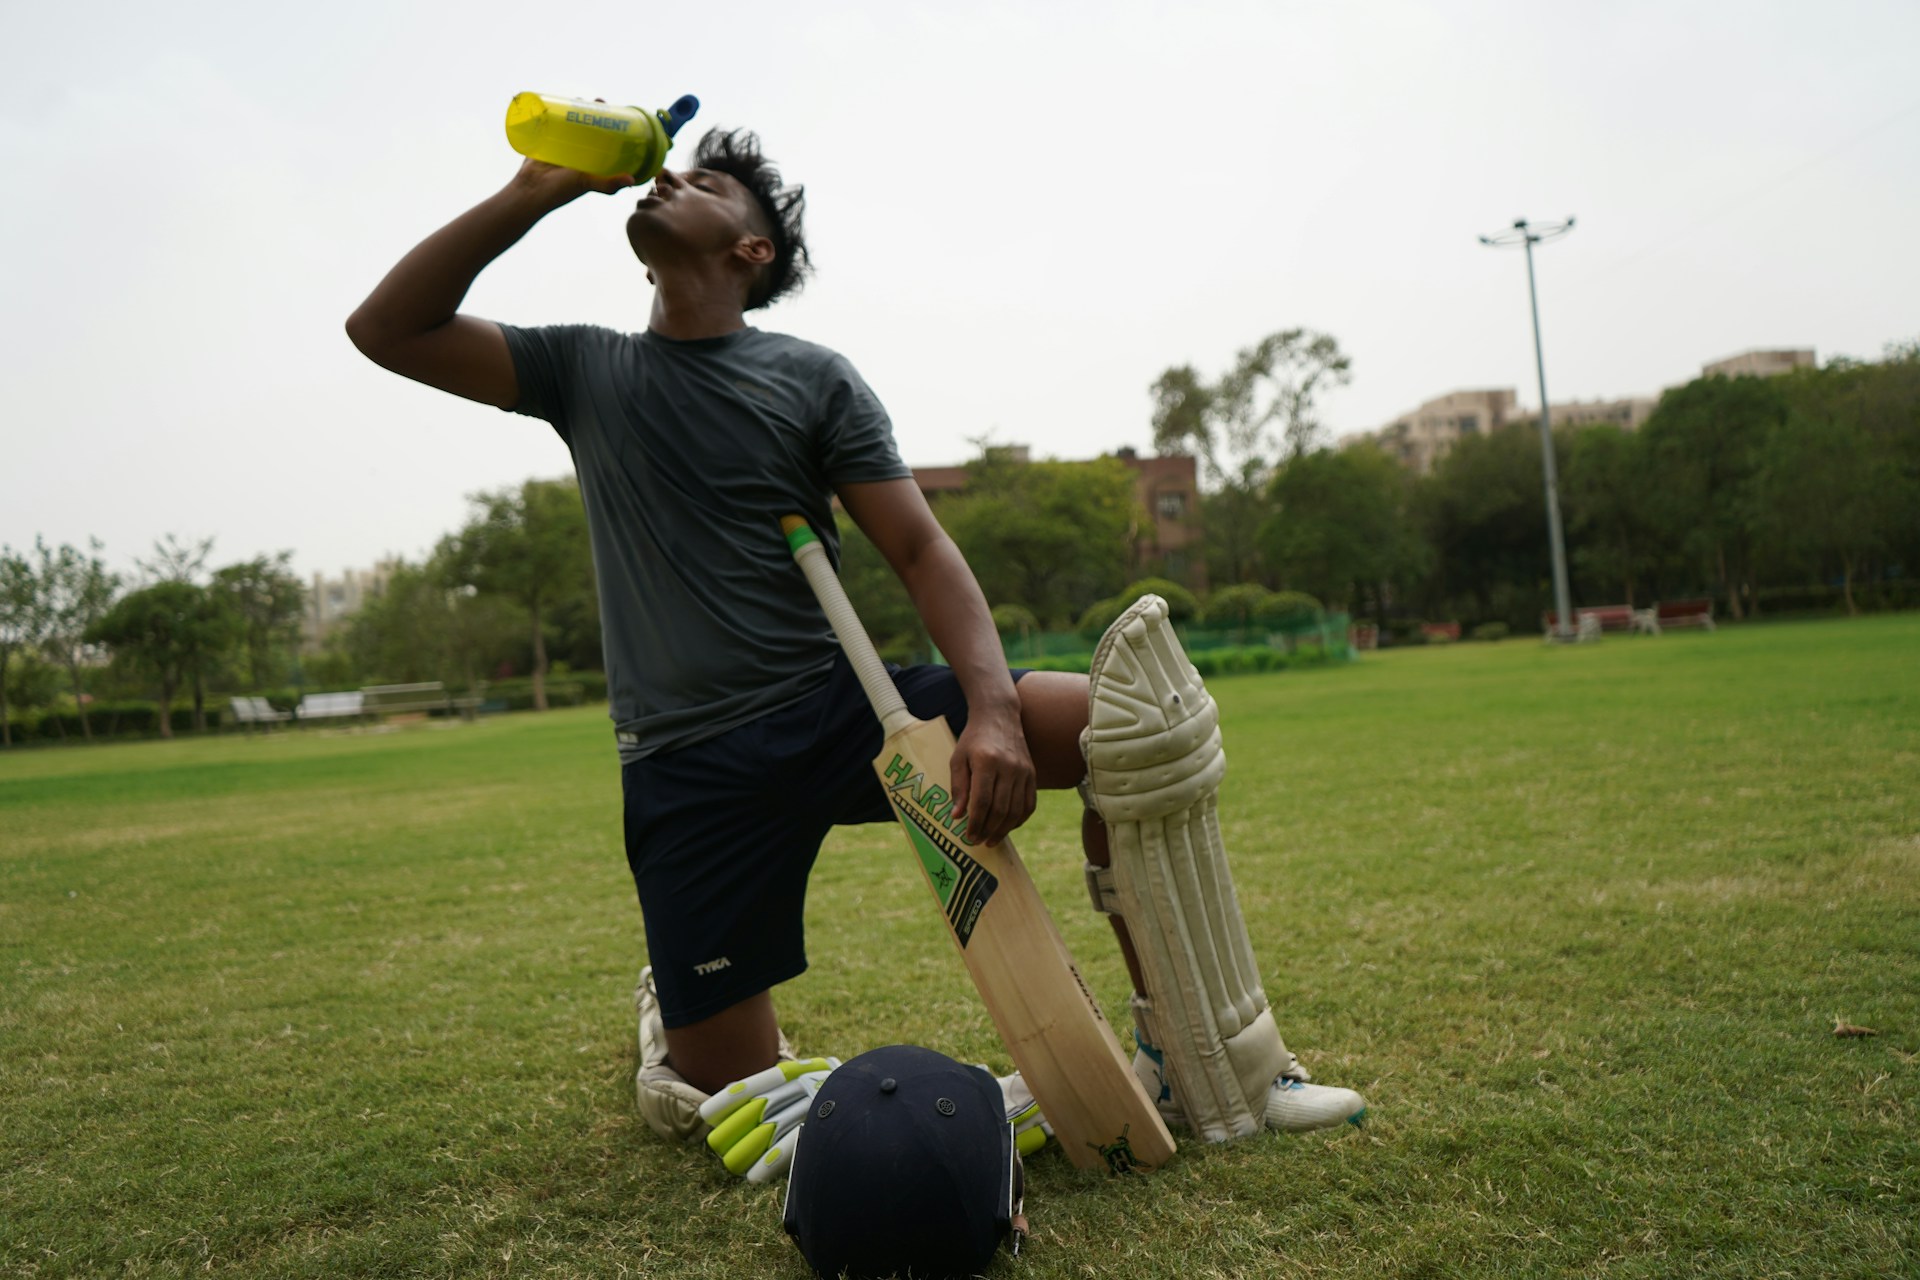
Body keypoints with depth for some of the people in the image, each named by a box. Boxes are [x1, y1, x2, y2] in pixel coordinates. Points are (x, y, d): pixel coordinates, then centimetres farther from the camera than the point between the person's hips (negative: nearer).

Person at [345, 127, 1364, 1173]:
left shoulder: (814, 378, 4)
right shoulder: (583, 370, 10)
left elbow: (920, 551, -4)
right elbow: (385, 329, 4)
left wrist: (992, 709, -21)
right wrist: (535, 192, -4)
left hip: (842, 708, 0)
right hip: (686, 766, 0)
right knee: (727, 1098, -1)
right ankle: (670, 1010, 35)